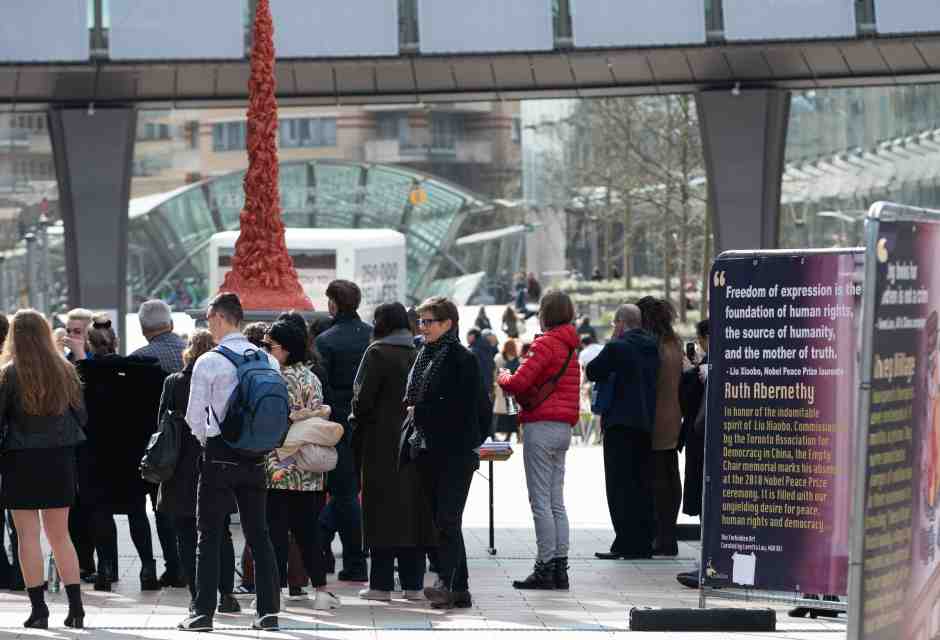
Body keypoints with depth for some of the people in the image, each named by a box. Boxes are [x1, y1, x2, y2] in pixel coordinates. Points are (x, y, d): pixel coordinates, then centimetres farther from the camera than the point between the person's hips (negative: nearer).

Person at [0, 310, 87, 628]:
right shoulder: (65, 371, 1)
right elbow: (81, 417, 7)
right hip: (60, 459, 4)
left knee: (28, 535, 2)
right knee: (60, 535, 12)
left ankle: (38, 608, 0)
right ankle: (75, 605, 7)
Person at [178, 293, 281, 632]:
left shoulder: (208, 362, -10)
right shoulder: (269, 361, 4)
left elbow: (194, 419, -6)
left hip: (219, 455, -5)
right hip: (256, 457, 5)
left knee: (209, 535, 1)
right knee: (258, 534, 9)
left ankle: (203, 611, 0)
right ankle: (269, 610, 7)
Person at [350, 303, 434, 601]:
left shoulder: (377, 353, -9)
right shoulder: (418, 354, 5)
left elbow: (363, 399, -11)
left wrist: (356, 423, 5)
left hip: (382, 442, -5)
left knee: (383, 510, -1)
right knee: (413, 508, 9)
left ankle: (381, 584, 0)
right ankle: (413, 583, 11)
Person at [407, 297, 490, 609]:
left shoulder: (461, 358, -9)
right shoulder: (426, 357, 15)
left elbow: (459, 407, -15)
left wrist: (420, 412, -9)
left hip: (455, 452, -8)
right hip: (430, 451, 8)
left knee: (447, 518, -14)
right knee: (441, 520, 9)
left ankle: (446, 582, -18)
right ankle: (459, 589, 13)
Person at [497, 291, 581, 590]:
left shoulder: (546, 344, -12)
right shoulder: (571, 347, 13)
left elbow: (520, 382, -18)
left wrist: (503, 378, 2)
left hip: (542, 427, -8)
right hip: (564, 427, 8)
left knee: (540, 502, -5)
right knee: (557, 502, 11)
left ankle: (545, 568, -6)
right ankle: (560, 568, 10)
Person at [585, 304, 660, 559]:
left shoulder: (617, 347, -12)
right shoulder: (653, 348, 8)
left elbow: (591, 372, -4)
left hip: (621, 424, -7)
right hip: (647, 423, 7)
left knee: (620, 486, -5)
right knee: (643, 485, 11)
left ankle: (625, 544, -9)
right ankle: (643, 543, 14)